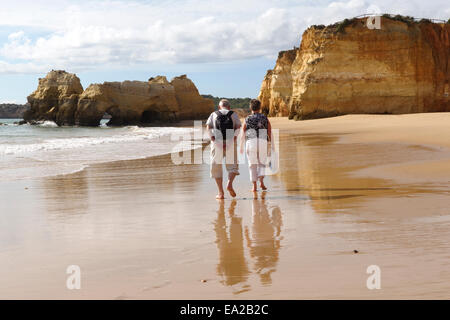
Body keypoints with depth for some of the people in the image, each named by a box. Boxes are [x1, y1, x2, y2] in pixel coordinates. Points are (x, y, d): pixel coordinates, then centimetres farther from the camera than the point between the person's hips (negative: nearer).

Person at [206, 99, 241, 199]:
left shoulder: (214, 114, 15)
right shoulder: (233, 114, 14)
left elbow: (208, 127, 0)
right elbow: (238, 126, -2)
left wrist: (214, 141, -7)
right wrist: (233, 140, -9)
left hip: (217, 142, 0)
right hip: (231, 142, 0)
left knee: (216, 167, 7)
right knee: (232, 166, 10)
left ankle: (221, 192, -2)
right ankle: (230, 183, -18)